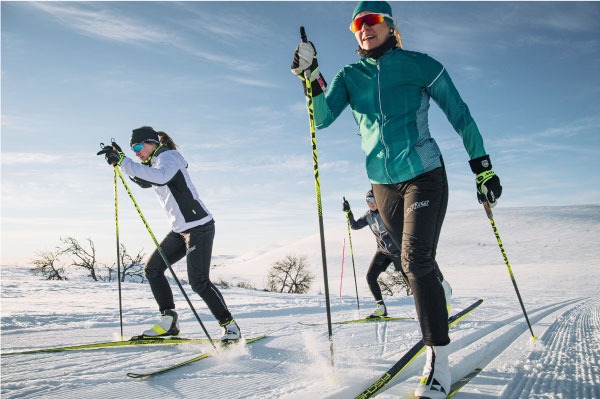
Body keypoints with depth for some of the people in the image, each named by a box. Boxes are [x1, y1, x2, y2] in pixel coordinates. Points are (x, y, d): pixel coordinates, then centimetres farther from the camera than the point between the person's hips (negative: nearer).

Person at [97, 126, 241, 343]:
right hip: (180, 230, 10)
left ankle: (229, 325, 2)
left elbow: (161, 177, -34)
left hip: (199, 226, -10)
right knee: (152, 268, 7)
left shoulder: (168, 156, -12)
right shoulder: (155, 164, 16)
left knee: (198, 281, -12)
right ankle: (169, 321, 11)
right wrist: (120, 160, 19)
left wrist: (124, 162, -33)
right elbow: (144, 181, 33)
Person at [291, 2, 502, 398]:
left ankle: (438, 359, -7)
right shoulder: (350, 75, 4)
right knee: (416, 259, 16)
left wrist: (483, 167, -1)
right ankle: (441, 290, 51)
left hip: (424, 174, -4)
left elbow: (459, 114, -1)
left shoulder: (420, 65, -5)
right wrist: (311, 76, -23)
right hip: (384, 182, 4)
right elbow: (322, 117, -8)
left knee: (416, 260, -17)